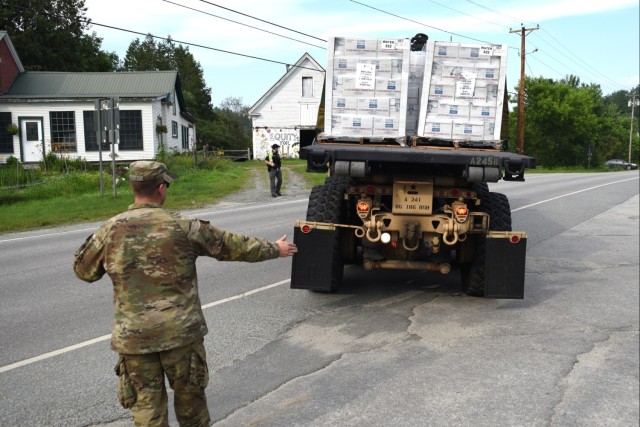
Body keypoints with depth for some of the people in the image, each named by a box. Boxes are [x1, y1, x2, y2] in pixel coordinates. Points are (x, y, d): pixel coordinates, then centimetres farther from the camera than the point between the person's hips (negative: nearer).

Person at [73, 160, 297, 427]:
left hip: (133, 336, 1)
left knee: (146, 404, 12)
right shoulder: (184, 227, -8)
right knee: (190, 396, 19)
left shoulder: (111, 230, -4)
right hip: (181, 331, -1)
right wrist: (275, 249, 14)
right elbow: (234, 246, 1)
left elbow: (83, 270, 11)